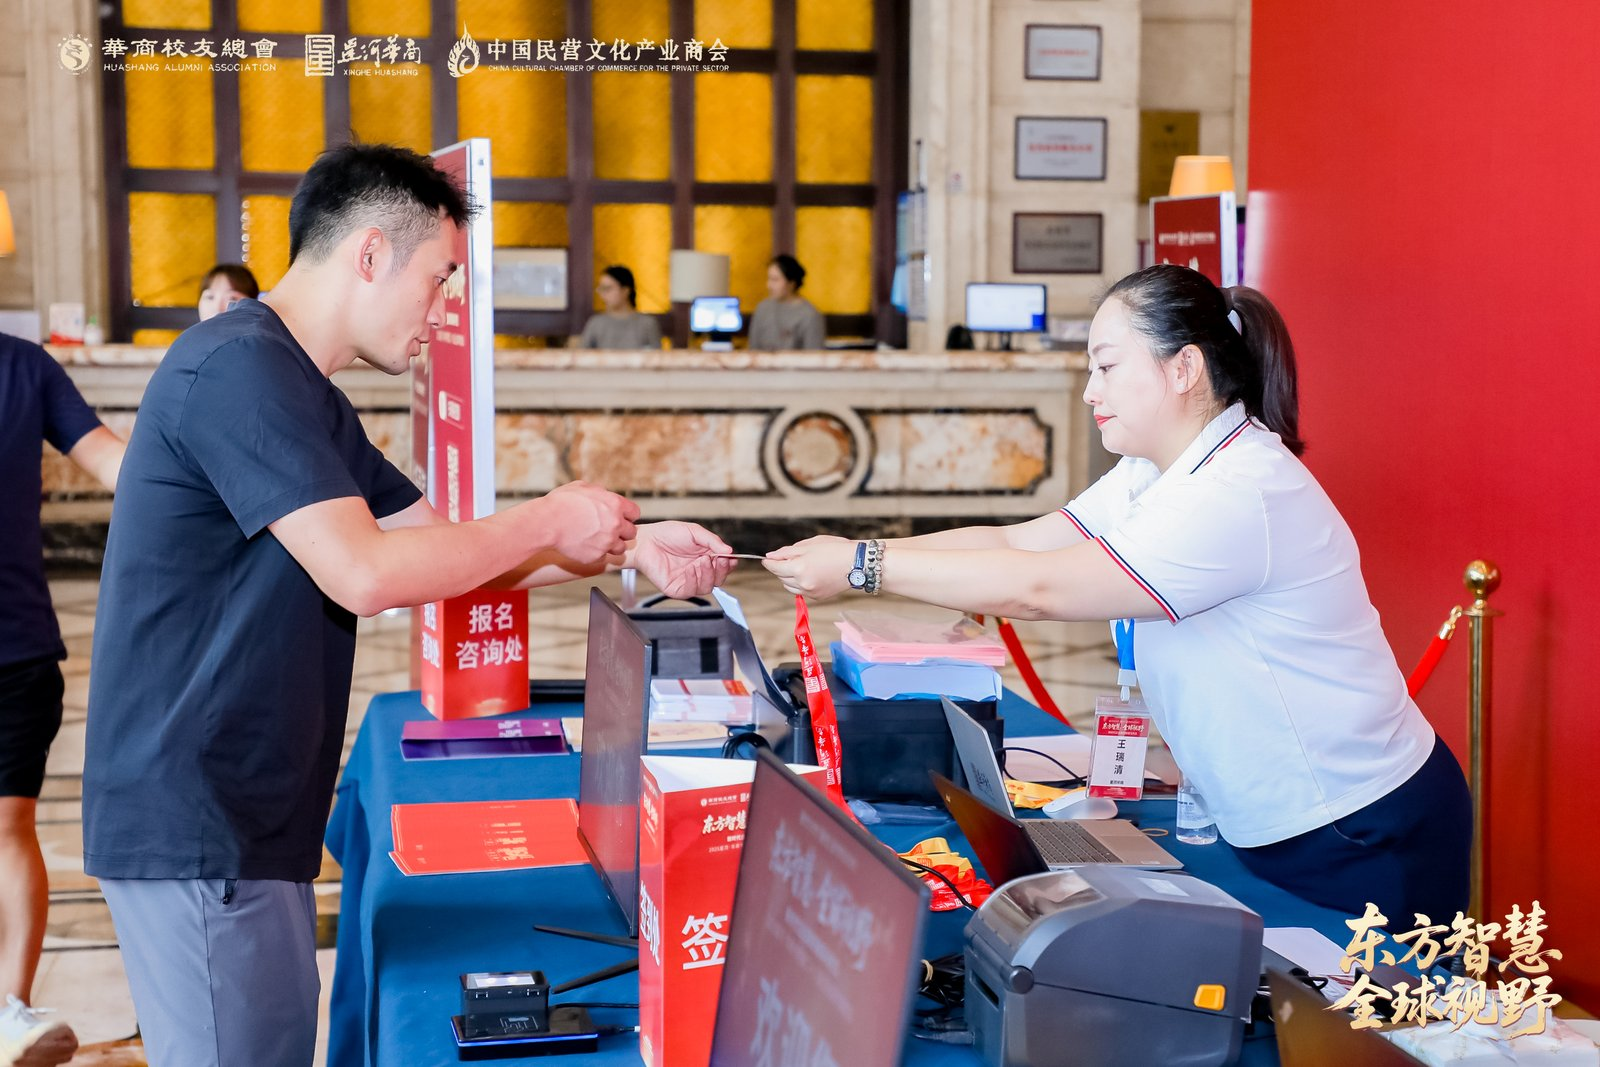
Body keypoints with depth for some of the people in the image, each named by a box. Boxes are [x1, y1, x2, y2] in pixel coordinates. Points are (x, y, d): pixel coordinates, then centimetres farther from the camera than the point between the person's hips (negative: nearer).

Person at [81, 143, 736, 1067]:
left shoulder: (301, 393, 16)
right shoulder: (237, 368, -17)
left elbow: (444, 546, 19)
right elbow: (363, 573, -25)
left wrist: (632, 548, 11)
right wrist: (551, 521, -13)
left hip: (248, 816, 10)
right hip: (194, 820, -10)